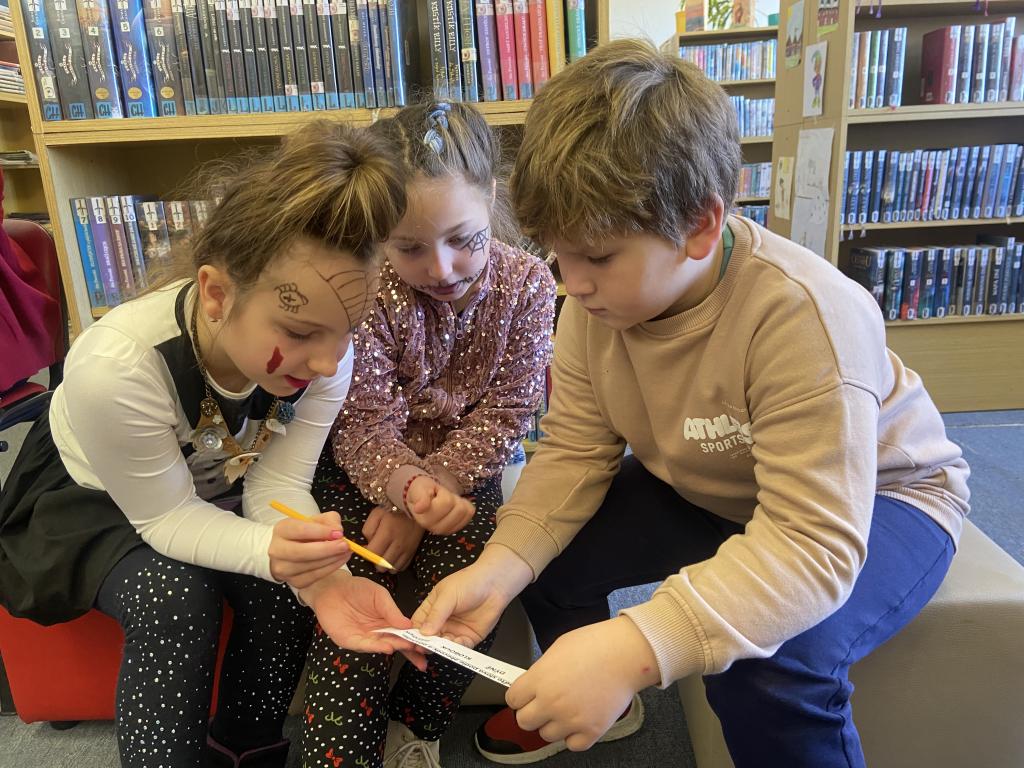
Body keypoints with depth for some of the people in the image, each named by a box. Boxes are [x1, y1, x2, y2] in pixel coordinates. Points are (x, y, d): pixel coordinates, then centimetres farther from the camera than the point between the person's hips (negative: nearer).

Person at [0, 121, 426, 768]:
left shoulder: (326, 352, -28)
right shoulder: (114, 367, -39)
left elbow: (278, 486, -22)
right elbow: (166, 517, -27)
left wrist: (323, 575, -42)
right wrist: (269, 549, -47)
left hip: (226, 486, 3)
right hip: (99, 497, -3)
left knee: (283, 593, -18)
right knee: (175, 604, -29)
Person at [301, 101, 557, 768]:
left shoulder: (528, 283, -13)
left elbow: (505, 415, -11)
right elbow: (366, 425, -17)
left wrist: (424, 497, -18)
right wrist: (407, 485, -40)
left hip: (465, 469, 1)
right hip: (368, 466, -1)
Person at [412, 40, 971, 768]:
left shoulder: (803, 315, -35)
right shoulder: (599, 299, -16)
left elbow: (815, 542, -37)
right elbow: (575, 453, -12)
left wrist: (637, 648, -49)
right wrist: (499, 567, -28)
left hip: (871, 499, -5)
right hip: (706, 491, 6)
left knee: (771, 663, -32)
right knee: (546, 554, -4)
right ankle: (589, 701, 25)